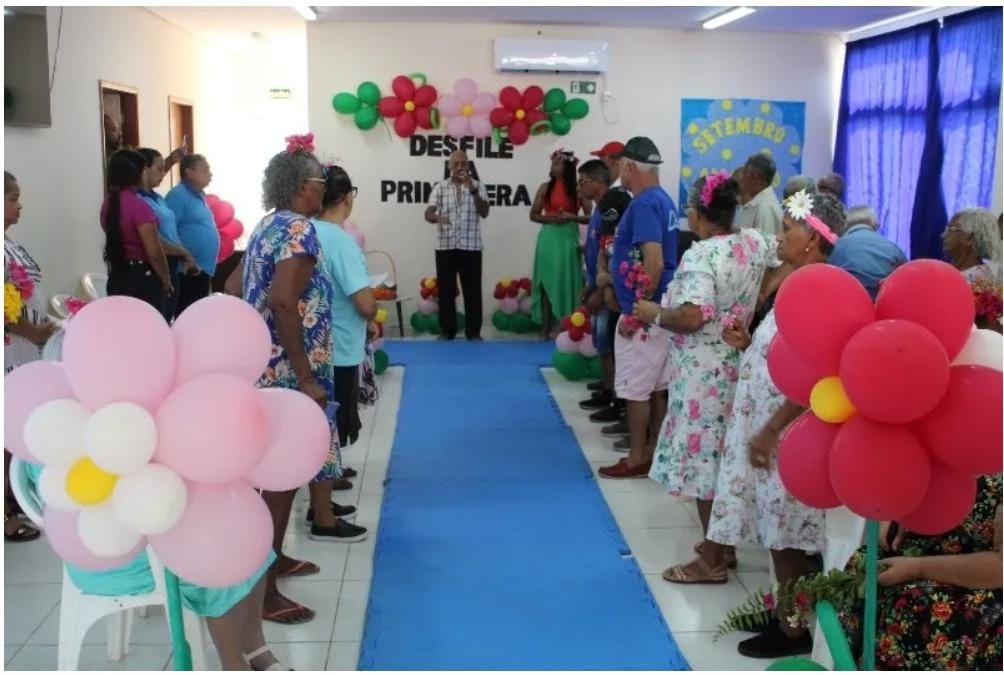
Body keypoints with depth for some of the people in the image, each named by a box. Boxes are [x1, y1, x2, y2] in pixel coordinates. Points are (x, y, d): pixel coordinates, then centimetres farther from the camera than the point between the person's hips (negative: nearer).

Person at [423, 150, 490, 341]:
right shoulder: (440, 187, 5)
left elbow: (484, 213, -8)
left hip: (471, 247, -1)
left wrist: (472, 189, -18)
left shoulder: (477, 186, 4)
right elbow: (428, 214, -5)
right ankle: (447, 330, 14)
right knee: (446, 289, 4)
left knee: (472, 290, 2)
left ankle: (473, 331, 11)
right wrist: (437, 218, -29)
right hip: (445, 247, 1)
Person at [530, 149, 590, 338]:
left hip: (568, 239, -1)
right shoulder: (545, 188, 6)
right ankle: (546, 328, 5)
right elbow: (533, 215, 7)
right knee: (547, 281, 1)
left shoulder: (578, 189, 2)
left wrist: (571, 217, -14)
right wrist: (550, 218, -10)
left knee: (566, 281, -1)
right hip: (549, 239, 1)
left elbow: (589, 217, 2)